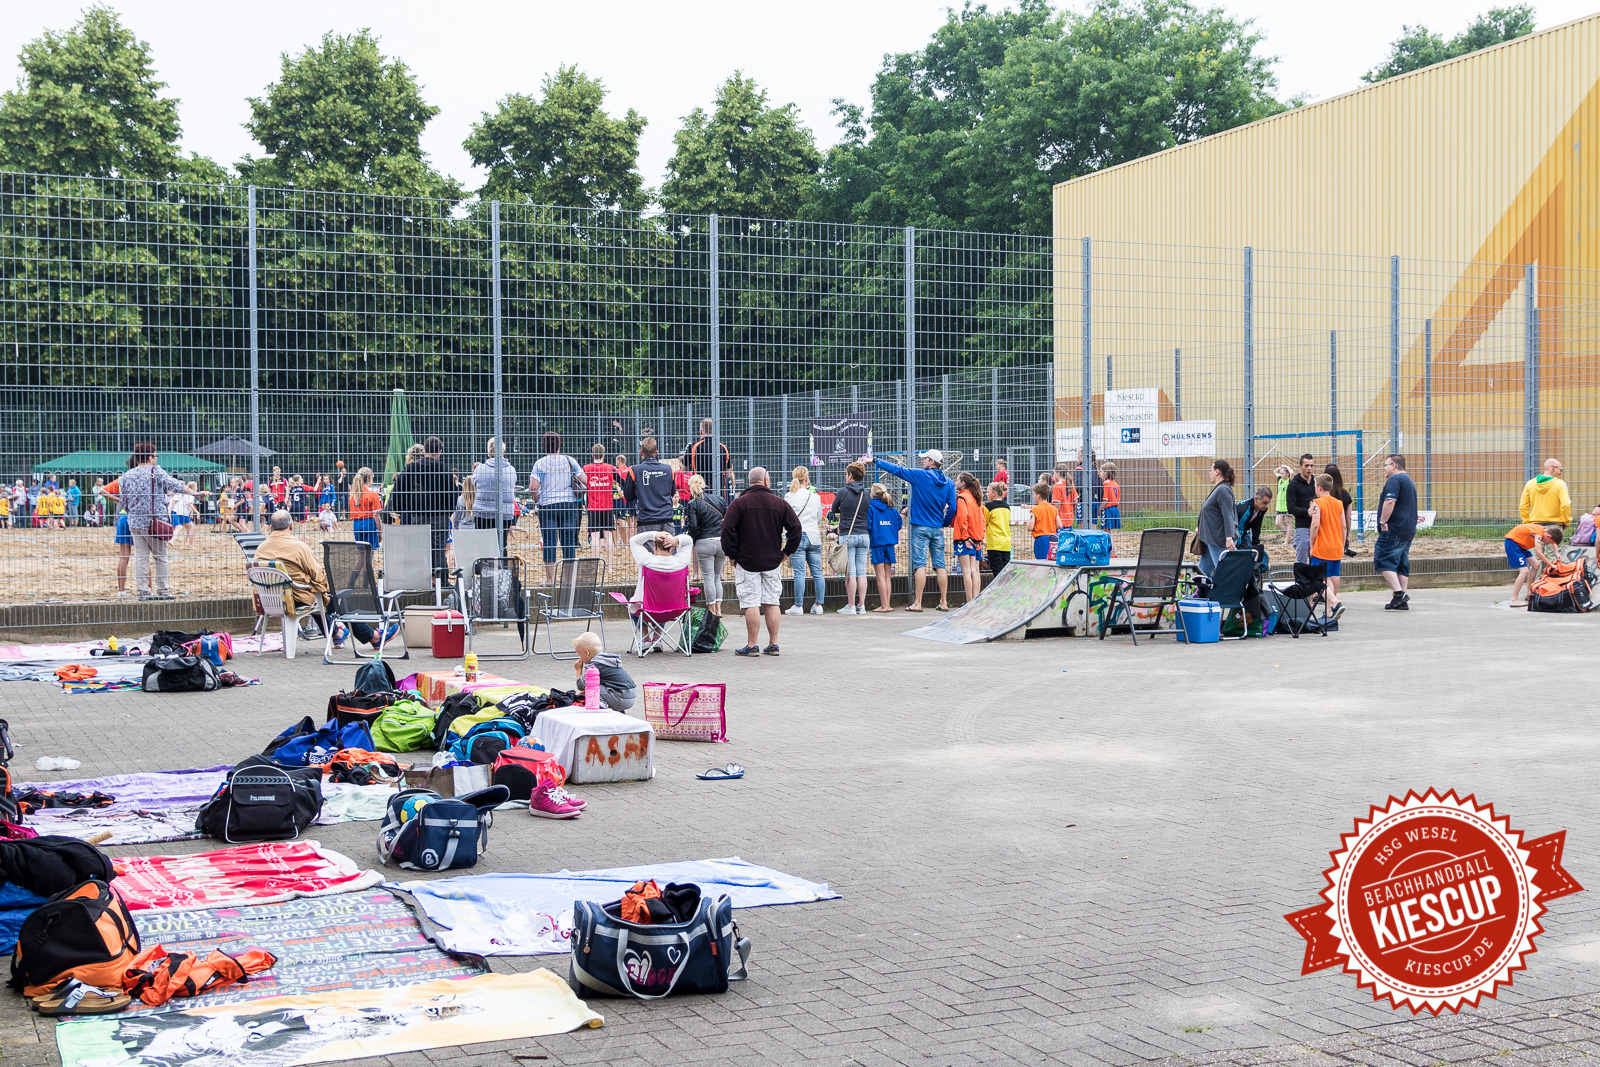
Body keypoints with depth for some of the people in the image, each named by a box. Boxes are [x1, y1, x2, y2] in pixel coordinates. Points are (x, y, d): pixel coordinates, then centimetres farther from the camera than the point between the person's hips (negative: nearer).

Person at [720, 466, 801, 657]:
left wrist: (732, 555, -1)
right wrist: (787, 552, 10)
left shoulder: (738, 503, -4)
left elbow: (727, 530, -11)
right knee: (771, 602, 8)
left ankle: (752, 645, -4)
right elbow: (795, 527, 2)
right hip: (773, 562, 3)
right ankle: (773, 645, 9)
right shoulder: (780, 503, 3)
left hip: (746, 561, -3)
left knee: (751, 604, -3)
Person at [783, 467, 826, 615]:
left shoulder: (789, 497, -3)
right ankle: (818, 605, 8)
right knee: (817, 572, 6)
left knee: (799, 573, -3)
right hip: (814, 537, 3)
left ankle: (798, 606, -2)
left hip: (797, 537, -3)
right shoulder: (816, 497, 6)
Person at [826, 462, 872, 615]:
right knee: (862, 572, 6)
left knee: (850, 572, -3)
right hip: (864, 535, 4)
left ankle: (851, 606, -1)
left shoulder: (843, 492, -6)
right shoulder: (866, 493, 5)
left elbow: (833, 510, 8)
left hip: (847, 535, -4)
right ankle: (861, 606, 7)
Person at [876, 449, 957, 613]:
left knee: (920, 565, -6)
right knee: (940, 565, 5)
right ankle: (944, 602, 5)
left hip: (921, 527, -5)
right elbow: (952, 507, 3)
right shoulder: (948, 483, 5)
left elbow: (896, 469, -1)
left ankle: (917, 603, -7)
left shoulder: (920, 475, -8)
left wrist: (876, 461, 10)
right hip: (938, 529, 5)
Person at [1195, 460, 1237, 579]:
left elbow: (1227, 515, -24)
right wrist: (1201, 529, 32)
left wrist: (1229, 538, -31)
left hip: (1220, 541, -11)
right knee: (1203, 571, 13)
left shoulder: (1223, 490, -16)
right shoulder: (1218, 489, 17)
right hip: (1212, 540, 11)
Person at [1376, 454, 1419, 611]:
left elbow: (1390, 501, -23)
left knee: (1383, 560, -9)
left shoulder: (1395, 479, -10)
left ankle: (1398, 593, -20)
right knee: (1402, 564, 9)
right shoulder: (1409, 480, 23)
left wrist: (1383, 522, -19)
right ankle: (1403, 601, 7)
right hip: (1408, 530, 10)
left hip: (1394, 528, -10)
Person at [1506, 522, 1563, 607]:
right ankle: (1514, 600, -19)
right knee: (1524, 570, -18)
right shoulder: (1538, 533, -25)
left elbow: (1553, 542, 26)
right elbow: (1538, 553, -32)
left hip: (1520, 544, 10)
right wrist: (1551, 564, -24)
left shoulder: (1545, 530, 3)